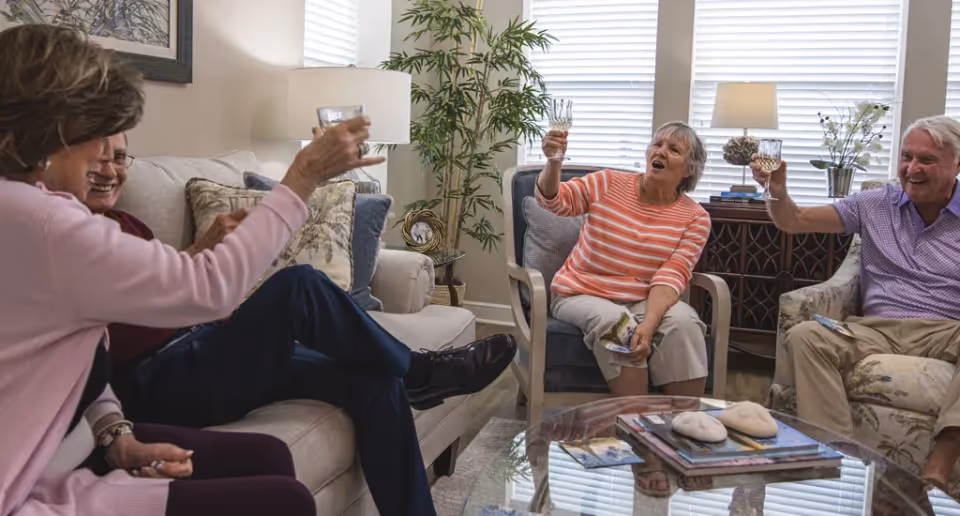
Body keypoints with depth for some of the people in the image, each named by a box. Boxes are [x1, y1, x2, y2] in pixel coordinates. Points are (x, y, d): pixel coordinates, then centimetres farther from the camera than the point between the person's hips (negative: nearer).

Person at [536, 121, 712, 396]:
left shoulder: (695, 218, -1)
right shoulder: (608, 184, -3)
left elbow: (671, 276, -13)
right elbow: (554, 200, -15)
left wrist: (649, 323, -30)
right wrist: (553, 162, -37)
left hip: (644, 301, 1)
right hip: (582, 295, -1)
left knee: (683, 321, -29)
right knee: (617, 323, -33)